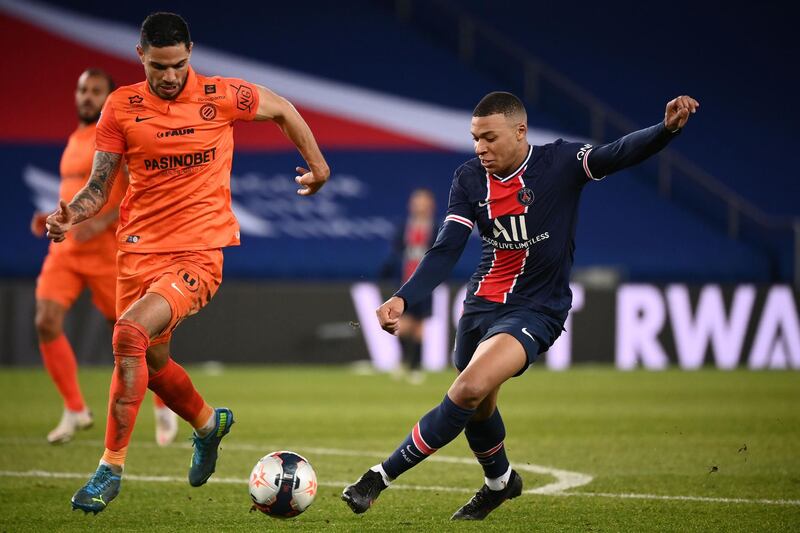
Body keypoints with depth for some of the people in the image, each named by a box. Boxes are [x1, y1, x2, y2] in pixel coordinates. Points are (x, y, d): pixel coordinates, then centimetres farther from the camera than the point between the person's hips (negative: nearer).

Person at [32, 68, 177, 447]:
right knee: (46, 323, -10)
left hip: (106, 251, -6)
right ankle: (75, 411, 1)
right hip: (64, 249, 7)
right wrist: (53, 218, 12)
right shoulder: (75, 140, 16)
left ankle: (164, 405, 23)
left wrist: (102, 222, -26)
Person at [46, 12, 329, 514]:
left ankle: (112, 467, -18)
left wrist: (318, 165, 21)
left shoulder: (222, 96, -5)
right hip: (140, 248, 4)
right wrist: (70, 214, -17)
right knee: (151, 363, 15)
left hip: (200, 251, -4)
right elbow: (99, 189, 3)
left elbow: (283, 109, 14)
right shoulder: (121, 107, 0)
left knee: (129, 332, -25)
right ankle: (209, 423, 49)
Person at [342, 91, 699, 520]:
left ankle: (381, 476, -18)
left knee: (470, 389, -25)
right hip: (481, 303, 5)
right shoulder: (469, 180, -3)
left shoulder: (560, 163, -13)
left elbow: (620, 153, -26)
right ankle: (499, 481, 51)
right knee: (478, 405, 19)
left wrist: (668, 128, -46)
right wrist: (402, 299, -21)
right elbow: (445, 251, -6)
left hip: (535, 310, -5)